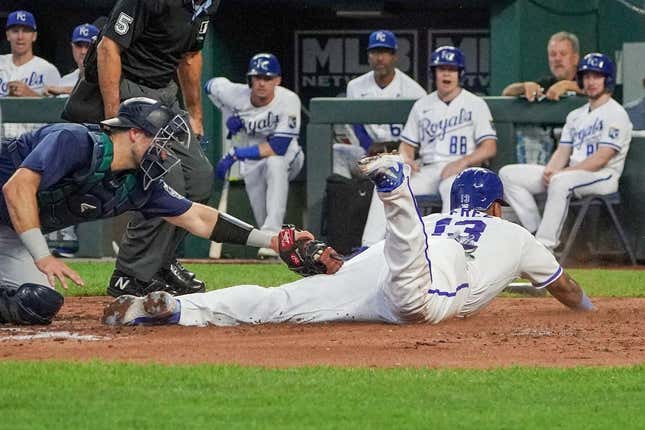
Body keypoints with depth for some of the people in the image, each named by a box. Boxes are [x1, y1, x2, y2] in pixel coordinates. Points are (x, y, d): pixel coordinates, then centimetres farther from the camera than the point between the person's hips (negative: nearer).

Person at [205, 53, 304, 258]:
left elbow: (278, 147, -34)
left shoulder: (289, 101, -26)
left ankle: (271, 234, -44)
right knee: (261, 215, -4)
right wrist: (229, 116, -6)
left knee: (274, 163, -39)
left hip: (286, 159, -4)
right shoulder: (236, 95, -16)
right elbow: (211, 85, 8)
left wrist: (235, 154, -35)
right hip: (251, 164, 4)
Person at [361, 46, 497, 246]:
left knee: (453, 187, -40)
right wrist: (405, 158, -4)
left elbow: (489, 148, 0)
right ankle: (369, 248, -27)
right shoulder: (422, 105, 21)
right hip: (427, 170, 4)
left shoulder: (475, 104, 7)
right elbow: (407, 143, 21)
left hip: (462, 171, -4)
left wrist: (463, 162, -17)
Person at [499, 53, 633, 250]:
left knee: (560, 182, -42)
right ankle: (537, 232, -12)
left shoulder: (615, 113, -6)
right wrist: (549, 170, -7)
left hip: (603, 177, -9)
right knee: (508, 174, -3)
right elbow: (563, 152, 16)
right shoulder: (576, 115, 21)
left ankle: (545, 245, -42)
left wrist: (562, 172, -19)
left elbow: (601, 159, -15)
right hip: (571, 173, 9)